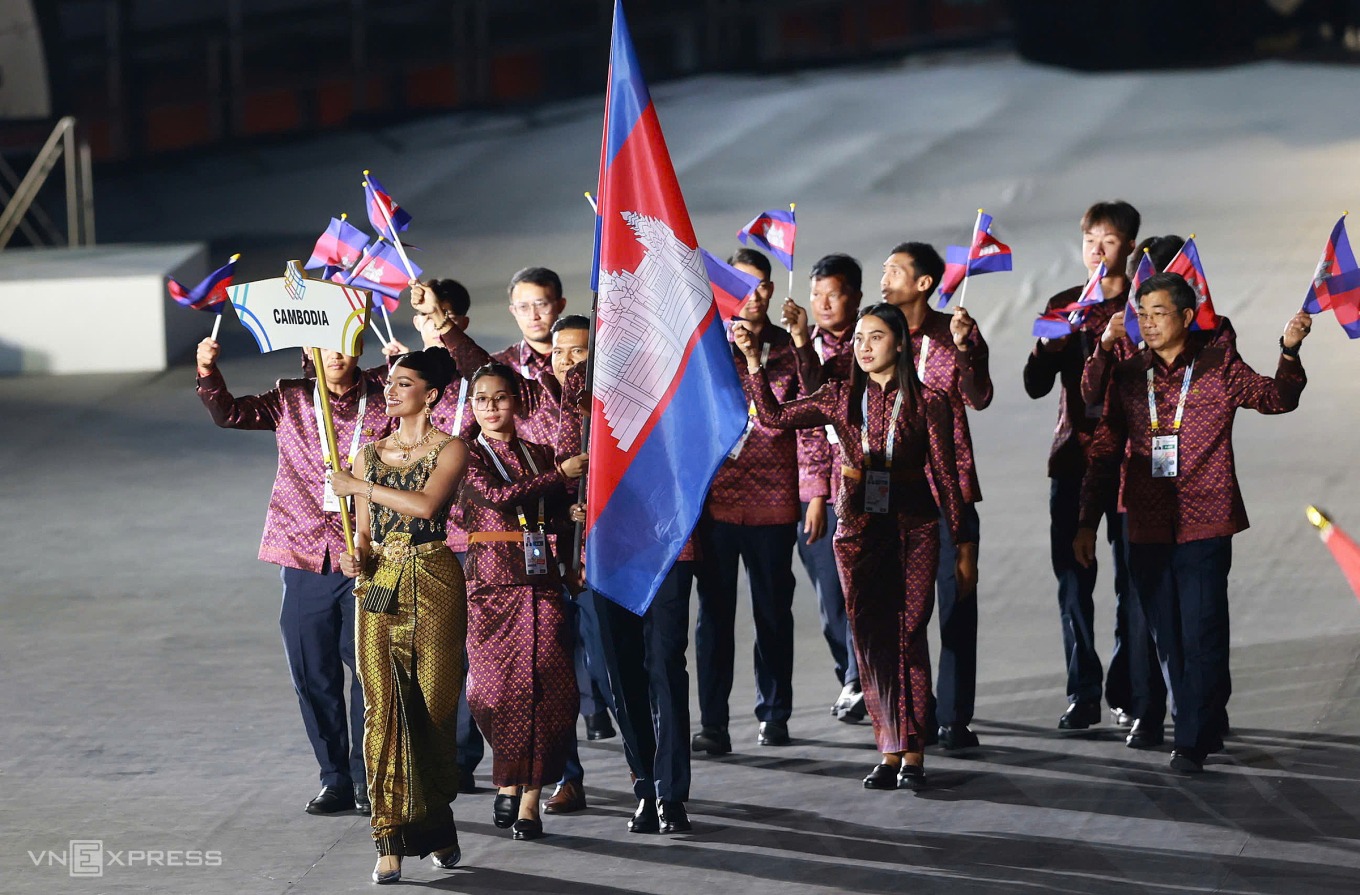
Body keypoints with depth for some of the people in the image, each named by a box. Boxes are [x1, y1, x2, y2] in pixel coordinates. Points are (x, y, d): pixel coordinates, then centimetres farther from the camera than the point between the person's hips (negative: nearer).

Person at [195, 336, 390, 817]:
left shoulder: (382, 401, 4)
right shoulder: (291, 400, 8)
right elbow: (228, 413, 6)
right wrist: (209, 372, -12)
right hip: (305, 560, 2)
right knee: (313, 675, 5)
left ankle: (366, 778, 13)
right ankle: (335, 779, 17)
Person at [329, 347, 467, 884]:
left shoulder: (450, 451, 0)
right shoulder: (370, 454, 15)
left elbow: (426, 502, -18)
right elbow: (365, 530, 16)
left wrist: (360, 486, -12)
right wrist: (356, 557, -5)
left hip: (433, 584, -3)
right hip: (379, 585, 3)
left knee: (433, 707, -1)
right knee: (384, 708, -5)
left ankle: (435, 828, 16)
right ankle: (391, 843, -6)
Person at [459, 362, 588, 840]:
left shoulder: (540, 455, 15)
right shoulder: (468, 455, 3)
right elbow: (496, 496, -14)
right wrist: (560, 474, -10)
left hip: (539, 582, 3)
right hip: (491, 585, -2)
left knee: (547, 685, -9)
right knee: (496, 686, -6)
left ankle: (528, 795, -5)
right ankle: (510, 781, 16)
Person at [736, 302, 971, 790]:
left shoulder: (928, 402, -1)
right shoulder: (842, 397, 7)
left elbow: (944, 474, 1)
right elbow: (775, 415, 6)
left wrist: (961, 538, 1)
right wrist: (752, 360, -3)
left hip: (912, 526, -3)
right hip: (858, 526, 3)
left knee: (908, 635, -5)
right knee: (870, 637, 1)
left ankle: (912, 754, -1)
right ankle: (890, 751, 7)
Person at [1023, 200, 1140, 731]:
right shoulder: (1063, 305, 11)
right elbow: (1035, 385, 6)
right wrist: (1047, 345, -13)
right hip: (1073, 456, 3)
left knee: (1130, 577, -2)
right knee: (1072, 577, -1)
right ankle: (1083, 694, 3)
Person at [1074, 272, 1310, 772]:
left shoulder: (1218, 366, 2)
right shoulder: (1127, 377, 8)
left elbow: (1276, 398, -5)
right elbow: (1105, 455, 11)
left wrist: (1289, 352, -22)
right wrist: (1087, 522, 8)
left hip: (1204, 527, -4)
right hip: (1148, 530, 4)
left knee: (1201, 637, -8)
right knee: (1171, 642, 9)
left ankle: (1193, 741, -3)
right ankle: (1206, 730, 21)